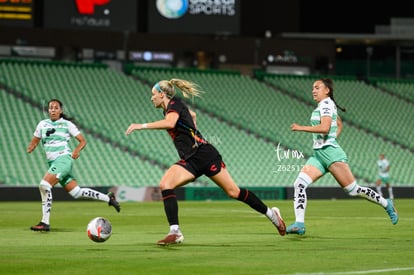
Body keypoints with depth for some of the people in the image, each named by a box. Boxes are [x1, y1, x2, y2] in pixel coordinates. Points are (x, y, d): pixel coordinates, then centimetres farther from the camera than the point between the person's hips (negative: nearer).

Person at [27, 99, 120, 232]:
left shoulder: (67, 124, 2)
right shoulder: (43, 124, 14)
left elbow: (82, 141, 5)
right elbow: (34, 141, 19)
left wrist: (77, 151, -14)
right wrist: (30, 148, -4)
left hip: (64, 159, -6)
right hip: (53, 162, 6)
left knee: (44, 185, -22)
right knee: (76, 192, 5)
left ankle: (45, 223, -19)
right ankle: (108, 198, 22)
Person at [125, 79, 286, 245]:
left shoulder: (174, 104, -9)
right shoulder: (170, 108, 17)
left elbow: (170, 123, -33)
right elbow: (192, 114, 38)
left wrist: (142, 126, -32)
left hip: (204, 155, -8)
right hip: (189, 161, 8)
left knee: (233, 192, -2)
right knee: (165, 184, -15)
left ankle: (271, 214, 15)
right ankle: (175, 232, -21)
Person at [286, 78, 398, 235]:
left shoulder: (326, 104, -8)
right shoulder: (326, 105, 20)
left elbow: (325, 128, -24)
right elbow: (339, 125, 35)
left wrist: (300, 128, -19)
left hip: (330, 152, -9)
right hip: (318, 153, 9)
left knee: (353, 190, -5)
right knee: (299, 184, -10)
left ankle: (386, 204, 14)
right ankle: (299, 224, -16)